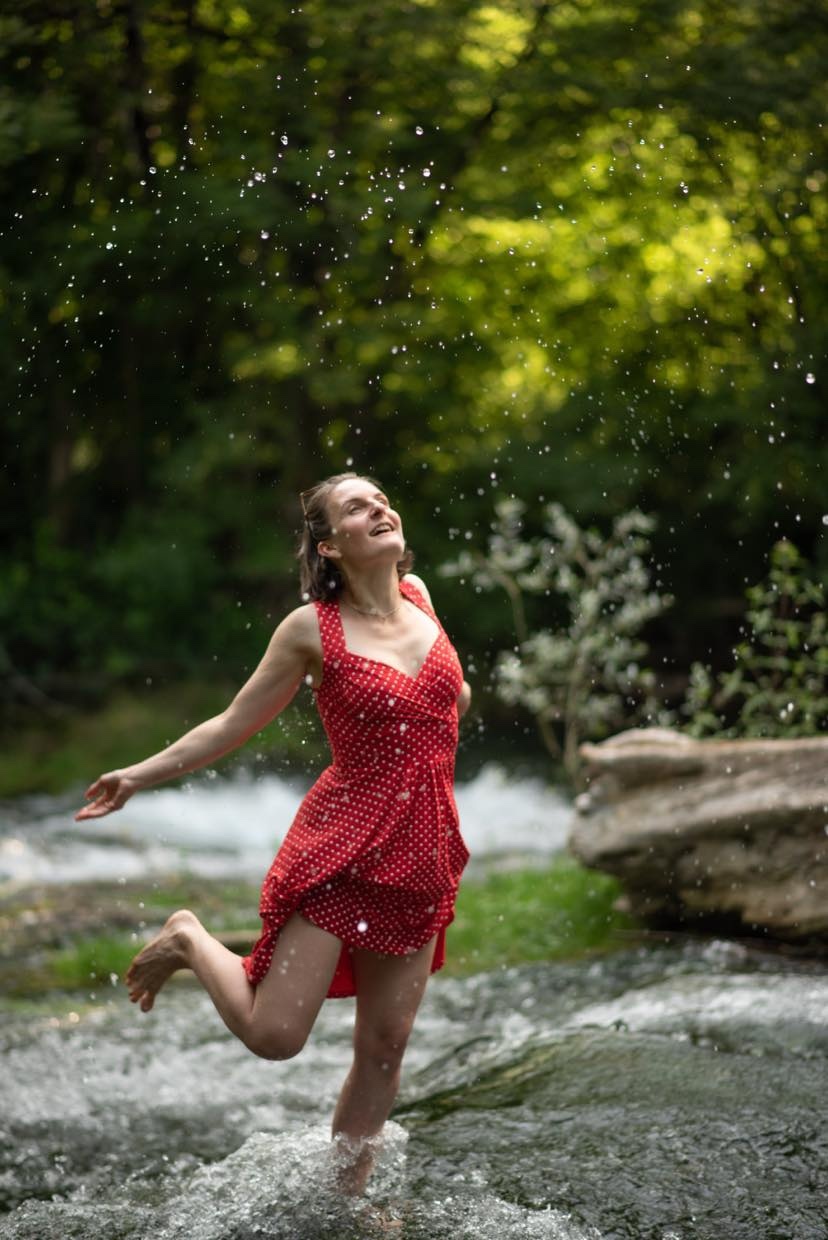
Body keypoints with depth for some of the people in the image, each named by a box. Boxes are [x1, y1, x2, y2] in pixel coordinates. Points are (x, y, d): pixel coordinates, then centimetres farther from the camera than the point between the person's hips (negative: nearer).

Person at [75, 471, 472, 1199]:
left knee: (385, 1044, 8)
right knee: (273, 1036, -9)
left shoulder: (418, 594, 6)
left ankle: (349, 1195, 23)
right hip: (342, 847, -5)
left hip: (421, 857, 5)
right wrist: (140, 776, -2)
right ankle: (190, 943, 18)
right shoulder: (312, 629, -8)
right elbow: (234, 726, 1)